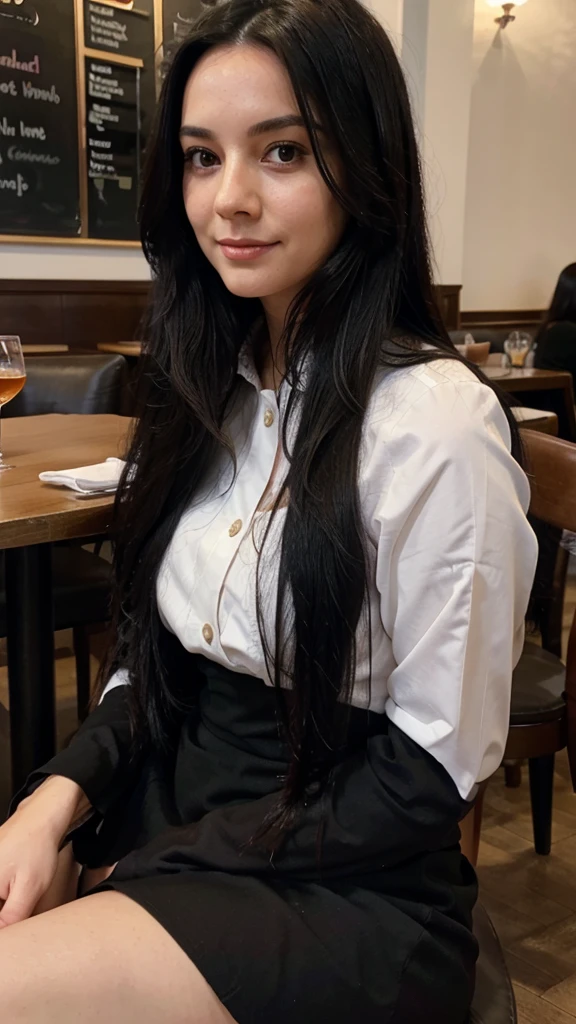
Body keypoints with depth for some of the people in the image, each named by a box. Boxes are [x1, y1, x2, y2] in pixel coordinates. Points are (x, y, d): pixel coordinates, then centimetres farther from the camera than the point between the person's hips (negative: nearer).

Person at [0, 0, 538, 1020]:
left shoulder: (434, 422, -19)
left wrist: (163, 860, -13)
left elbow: (428, 778, -14)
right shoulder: (219, 391, 3)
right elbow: (153, 651, 9)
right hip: (172, 830, 6)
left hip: (348, 895, -6)